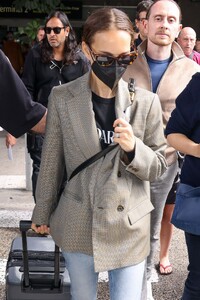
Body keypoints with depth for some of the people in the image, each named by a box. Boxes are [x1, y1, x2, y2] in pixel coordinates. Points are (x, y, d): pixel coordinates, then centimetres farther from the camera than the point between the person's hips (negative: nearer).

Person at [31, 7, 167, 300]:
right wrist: (43, 212, 11)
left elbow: (159, 165, -1)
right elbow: (51, 161, 2)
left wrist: (132, 148, -22)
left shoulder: (146, 102, -8)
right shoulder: (62, 97, -7)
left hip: (130, 226, 0)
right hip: (78, 226, 1)